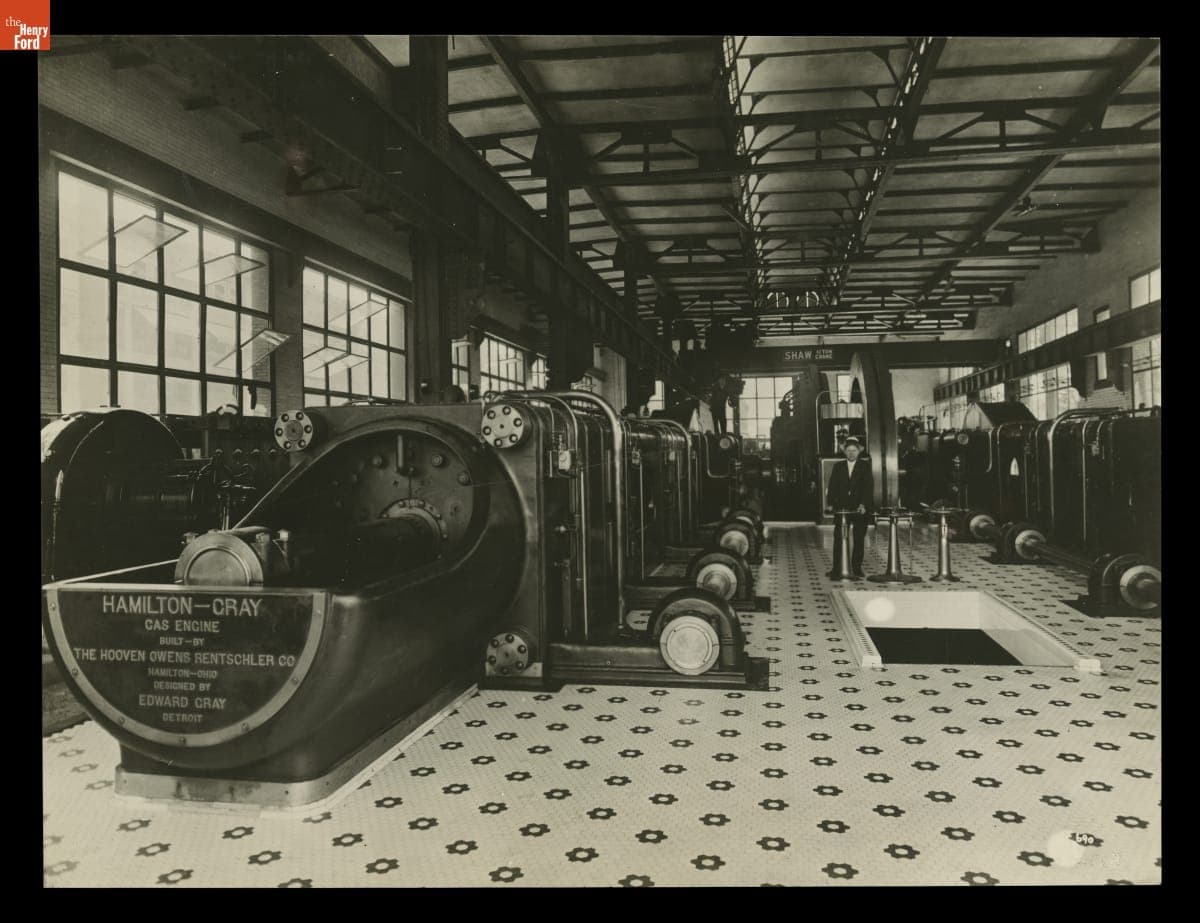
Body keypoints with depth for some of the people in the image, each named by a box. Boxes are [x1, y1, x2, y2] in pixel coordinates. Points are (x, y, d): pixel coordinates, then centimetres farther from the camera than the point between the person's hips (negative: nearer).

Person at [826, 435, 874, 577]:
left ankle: (857, 567, 10)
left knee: (858, 538, 2)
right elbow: (832, 487, 7)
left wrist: (863, 504, -20)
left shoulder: (865, 466, 3)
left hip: (860, 508, -1)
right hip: (842, 507, 2)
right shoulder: (838, 467, 10)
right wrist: (831, 504, -6)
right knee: (838, 538, -2)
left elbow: (868, 486, -7)